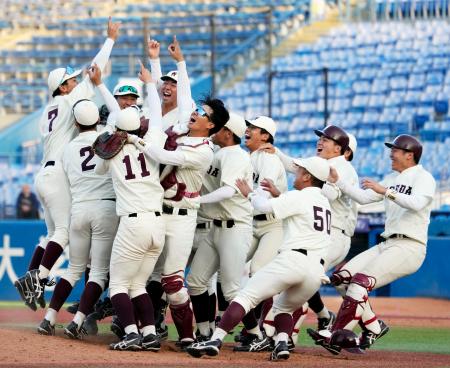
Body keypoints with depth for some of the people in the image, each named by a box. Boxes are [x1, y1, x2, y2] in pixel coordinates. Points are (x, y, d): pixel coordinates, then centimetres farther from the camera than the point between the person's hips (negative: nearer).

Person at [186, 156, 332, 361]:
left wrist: (250, 194, 9)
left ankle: (215, 340, -18)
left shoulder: (298, 197, 0)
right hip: (317, 270, 7)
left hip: (292, 259, -7)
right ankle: (282, 344, -1)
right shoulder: (325, 203, 22)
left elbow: (265, 207, -8)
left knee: (246, 296, -6)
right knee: (283, 307, 26)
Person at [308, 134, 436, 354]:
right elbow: (364, 197, 17)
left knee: (361, 282, -22)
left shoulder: (424, 178, -6)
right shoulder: (392, 179, 20)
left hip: (409, 247, -9)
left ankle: (336, 336, -19)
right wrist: (337, 181, 8)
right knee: (342, 277, -2)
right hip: (386, 245, 9)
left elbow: (417, 204, -25)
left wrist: (385, 191, -29)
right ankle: (373, 328, 5)